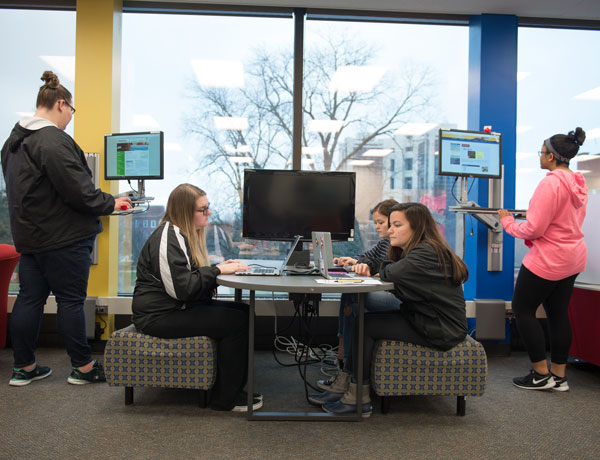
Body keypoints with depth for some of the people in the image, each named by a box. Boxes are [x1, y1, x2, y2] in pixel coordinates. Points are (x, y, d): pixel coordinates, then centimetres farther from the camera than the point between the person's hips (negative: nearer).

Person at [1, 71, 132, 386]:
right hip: (63, 237, -9)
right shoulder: (54, 141, -19)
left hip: (29, 235, 9)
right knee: (70, 301, 0)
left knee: (29, 298, 13)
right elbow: (78, 191, -22)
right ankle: (83, 367, 13)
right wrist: (111, 204, -7)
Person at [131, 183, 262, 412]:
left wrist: (221, 267, 2)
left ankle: (235, 386, -1)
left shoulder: (186, 234, 15)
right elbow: (181, 287, -25)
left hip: (180, 307, 10)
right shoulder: (167, 239, -17)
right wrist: (216, 270, -18)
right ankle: (225, 398, -9)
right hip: (160, 315, -10)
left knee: (244, 311, -5)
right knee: (235, 322, -21)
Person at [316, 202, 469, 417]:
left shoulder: (427, 254, -20)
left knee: (365, 325, -13)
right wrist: (367, 265, -6)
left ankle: (358, 397, -5)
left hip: (440, 330, -10)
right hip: (424, 319, 10)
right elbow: (386, 268, 17)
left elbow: (394, 273, -34)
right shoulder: (417, 251, 13)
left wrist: (379, 270, -9)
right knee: (362, 317, 1)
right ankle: (346, 380, 3)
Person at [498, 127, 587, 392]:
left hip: (548, 260, -10)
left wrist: (507, 222, -7)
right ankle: (559, 376, 22)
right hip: (573, 257, 10)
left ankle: (541, 374, 9)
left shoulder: (550, 184, -21)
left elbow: (533, 229, -23)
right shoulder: (578, 184, 9)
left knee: (522, 309, 3)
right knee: (558, 313, 14)